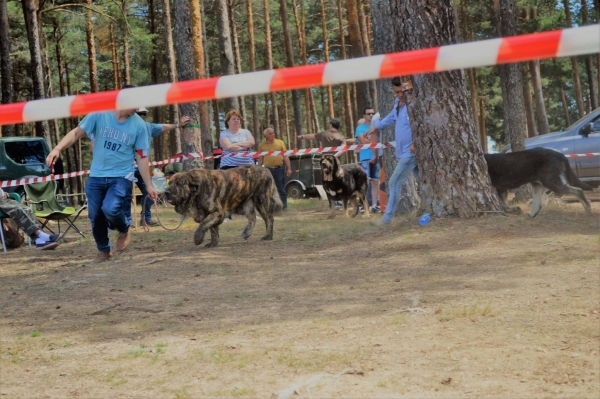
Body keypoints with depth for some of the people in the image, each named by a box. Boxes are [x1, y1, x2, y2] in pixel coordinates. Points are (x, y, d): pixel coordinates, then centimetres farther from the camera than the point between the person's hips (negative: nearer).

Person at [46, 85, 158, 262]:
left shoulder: (139, 125, -9)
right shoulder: (99, 115, -11)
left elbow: (141, 157, -1)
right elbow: (76, 133, -7)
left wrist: (148, 185, 0)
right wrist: (57, 149, -23)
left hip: (121, 176, -2)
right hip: (96, 176, 2)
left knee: (110, 208, -25)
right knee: (95, 216, 6)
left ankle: (124, 230, 8)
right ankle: (104, 250, 30)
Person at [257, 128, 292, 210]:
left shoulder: (280, 142, 4)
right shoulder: (262, 145, 5)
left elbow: (285, 156, 3)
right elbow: (260, 159, 10)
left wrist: (289, 168, -2)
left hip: (279, 168, -1)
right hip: (268, 169, 1)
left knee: (281, 189, 2)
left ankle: (284, 206, 10)